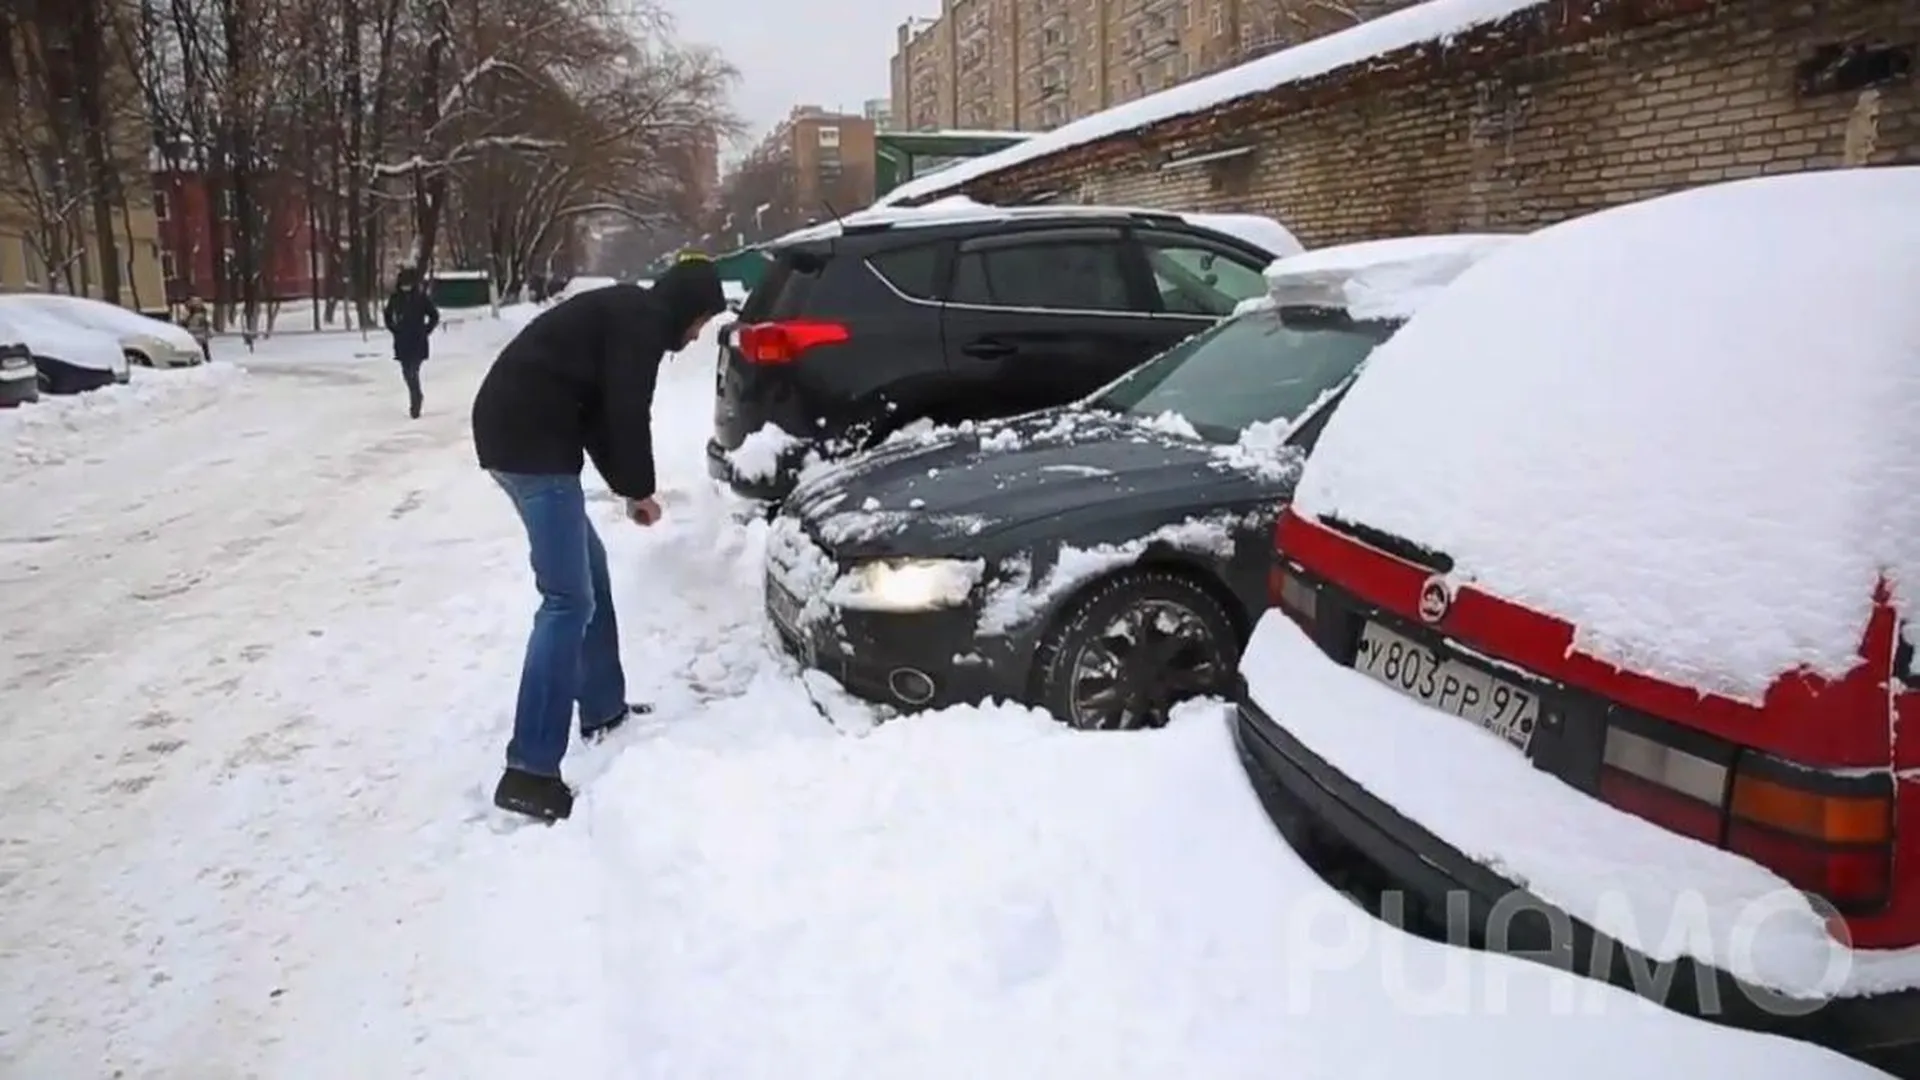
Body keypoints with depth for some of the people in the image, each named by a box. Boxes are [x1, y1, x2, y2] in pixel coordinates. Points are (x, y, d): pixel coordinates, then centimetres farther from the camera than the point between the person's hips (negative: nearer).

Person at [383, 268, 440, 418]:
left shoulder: (422, 297, -6)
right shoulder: (395, 298, 3)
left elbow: (434, 316, 3)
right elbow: (387, 316, 18)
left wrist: (425, 332, -1)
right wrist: (394, 330, 9)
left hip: (418, 343, -4)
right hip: (401, 342, 4)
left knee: (412, 372, -12)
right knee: (407, 372, 10)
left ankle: (415, 404, -5)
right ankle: (417, 397, 32)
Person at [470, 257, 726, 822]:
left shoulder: (624, 313, 25)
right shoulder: (642, 321, -5)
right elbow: (627, 414, -12)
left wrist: (625, 487, 20)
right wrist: (640, 489, 3)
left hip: (515, 431, 11)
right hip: (531, 441, -11)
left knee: (590, 569, 22)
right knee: (570, 599, -12)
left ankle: (604, 710, 33)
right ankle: (529, 772, -13)